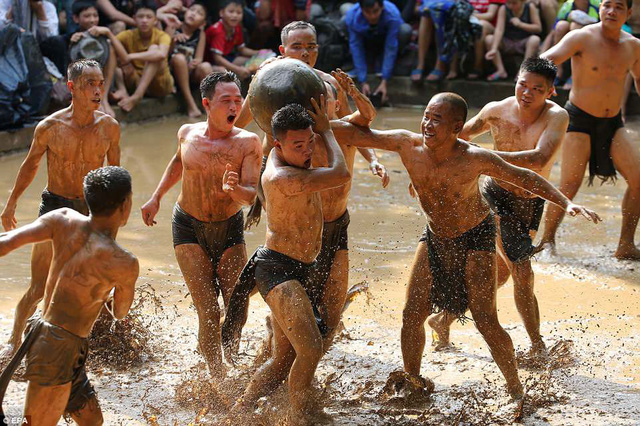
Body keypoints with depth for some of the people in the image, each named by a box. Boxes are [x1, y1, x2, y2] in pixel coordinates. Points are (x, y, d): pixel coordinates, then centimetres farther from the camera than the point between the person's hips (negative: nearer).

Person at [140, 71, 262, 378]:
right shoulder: (187, 134, -5)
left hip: (229, 228, 0)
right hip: (189, 228, 1)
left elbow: (254, 195, -22)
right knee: (209, 312, -10)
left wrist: (235, 189, -43)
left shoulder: (248, 143, -14)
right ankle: (217, 377, -3)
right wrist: (156, 198, 20)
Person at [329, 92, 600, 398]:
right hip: (434, 236, 4)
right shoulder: (407, 144, -18)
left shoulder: (474, 159, -27)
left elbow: (524, 178, -16)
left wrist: (566, 204, -23)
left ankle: (516, 391, 9)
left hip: (475, 238, -4)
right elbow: (357, 134, -10)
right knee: (412, 314, 1)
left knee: (486, 322, -8)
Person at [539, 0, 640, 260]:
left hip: (613, 122, 5)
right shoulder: (582, 38, -13)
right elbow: (550, 58, -29)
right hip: (580, 120, -5)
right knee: (569, 187, -10)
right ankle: (547, 239, 10)